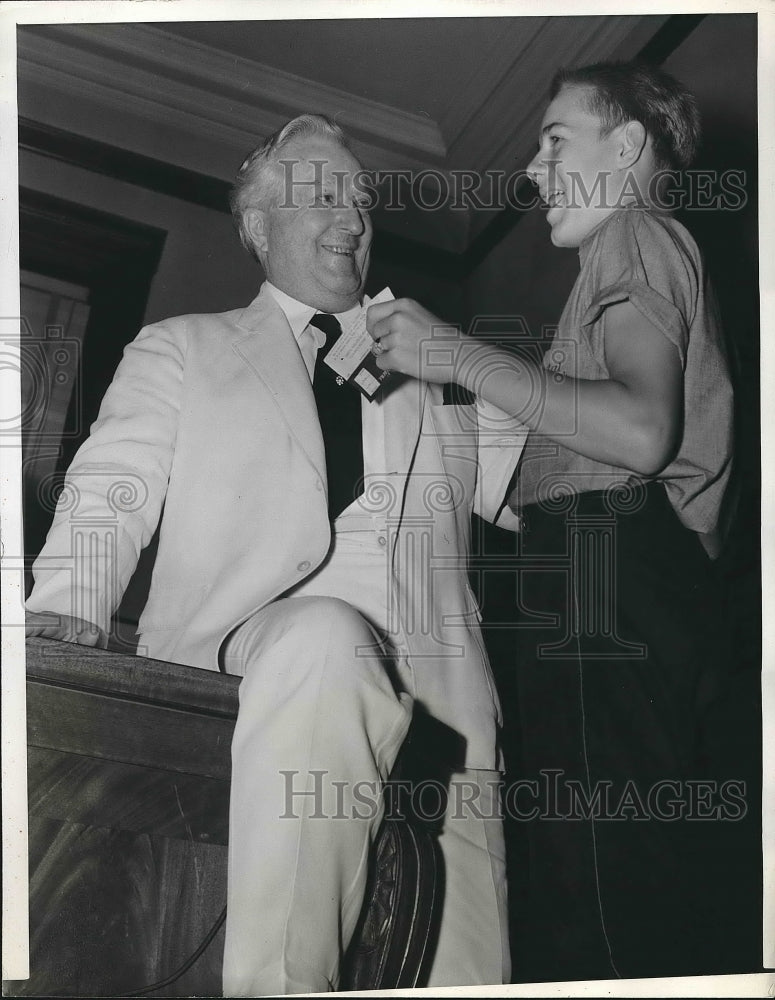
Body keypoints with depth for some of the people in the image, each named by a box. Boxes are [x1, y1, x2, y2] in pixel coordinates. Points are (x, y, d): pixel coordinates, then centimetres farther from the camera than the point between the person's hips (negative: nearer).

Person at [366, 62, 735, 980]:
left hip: (606, 569, -11)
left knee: (608, 896, -17)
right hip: (642, 576, 11)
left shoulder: (637, 235, 4)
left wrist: (460, 355, -11)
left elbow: (641, 431, -16)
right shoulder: (651, 252, 35)